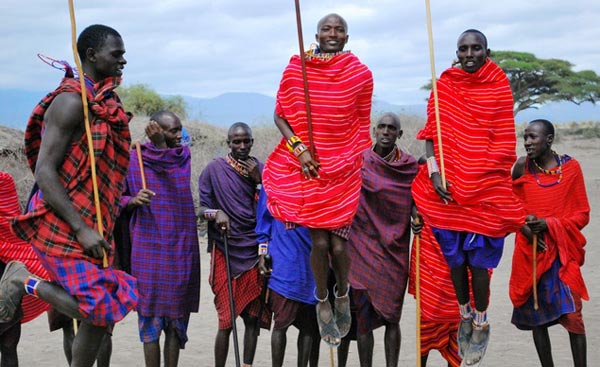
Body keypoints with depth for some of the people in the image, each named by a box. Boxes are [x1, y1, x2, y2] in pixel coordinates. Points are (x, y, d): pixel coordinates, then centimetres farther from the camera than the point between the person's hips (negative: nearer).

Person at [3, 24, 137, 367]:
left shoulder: (106, 103, 15)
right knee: (101, 309, -15)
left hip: (91, 227, 9)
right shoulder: (72, 100, -13)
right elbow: (45, 171, -19)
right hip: (61, 228, -9)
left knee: (103, 313, 8)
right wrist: (81, 229, -23)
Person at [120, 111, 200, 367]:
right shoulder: (134, 159, 0)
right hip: (149, 248, -3)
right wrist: (133, 200, -16)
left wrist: (159, 144, -24)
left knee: (177, 318, 5)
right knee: (152, 316, -2)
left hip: (182, 249, 3)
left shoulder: (184, 156, 9)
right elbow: (118, 198, 3)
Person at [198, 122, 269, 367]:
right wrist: (216, 214, -18)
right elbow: (201, 208, 3)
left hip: (255, 252, 3)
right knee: (226, 320, -4)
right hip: (226, 252, -3)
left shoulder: (260, 169, 9)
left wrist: (259, 180, -6)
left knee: (253, 318, 4)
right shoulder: (214, 169, 0)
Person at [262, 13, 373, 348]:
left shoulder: (360, 73, -2)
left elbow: (362, 124, 6)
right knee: (319, 241, -2)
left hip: (344, 169, 0)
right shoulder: (295, 70, -2)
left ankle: (343, 295, 28)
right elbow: (279, 115, 2)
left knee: (338, 243, -3)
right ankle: (323, 303, 23)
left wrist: (362, 164, 7)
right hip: (307, 166, 0)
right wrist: (298, 148, -10)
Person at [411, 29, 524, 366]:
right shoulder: (444, 85, 3)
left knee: (478, 259, 2)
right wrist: (434, 174, -11)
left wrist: (478, 181, -7)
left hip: (485, 187, -2)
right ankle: (464, 315, 27)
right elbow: (431, 133, 2)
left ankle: (481, 324, 18)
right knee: (453, 255, 10)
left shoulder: (500, 88, -2)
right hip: (446, 186, 2)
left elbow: (504, 144, -2)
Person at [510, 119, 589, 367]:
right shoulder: (522, 167, 0)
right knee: (536, 315, 7)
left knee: (572, 314, -10)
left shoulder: (570, 167, -3)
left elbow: (582, 214, -1)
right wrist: (525, 228, -9)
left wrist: (549, 224, -14)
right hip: (529, 251, 2)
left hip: (561, 252, -2)